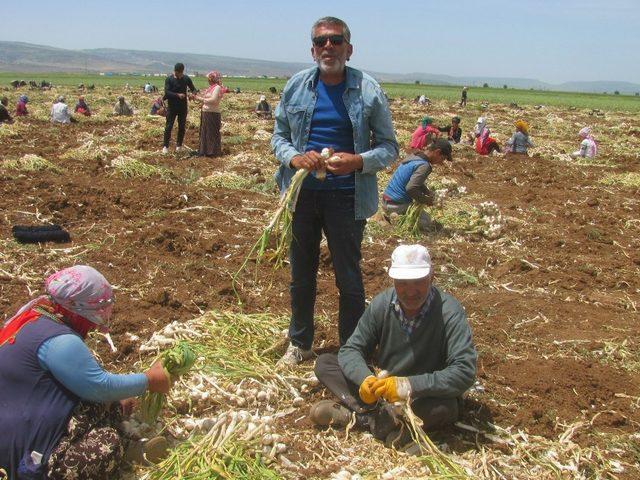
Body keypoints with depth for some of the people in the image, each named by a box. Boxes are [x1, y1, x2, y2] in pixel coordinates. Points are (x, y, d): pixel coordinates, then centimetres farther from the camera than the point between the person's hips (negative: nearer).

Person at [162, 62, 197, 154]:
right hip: (172, 107, -3)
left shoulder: (186, 78, 2)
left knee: (182, 127, 8)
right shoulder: (169, 79, -6)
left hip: (183, 107, 3)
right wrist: (177, 95, -29)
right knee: (169, 126, -3)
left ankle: (179, 145, 22)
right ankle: (165, 146, 4)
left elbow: (193, 89, 7)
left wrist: (193, 93, -18)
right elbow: (167, 92, -15)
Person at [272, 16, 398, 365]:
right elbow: (278, 136, 10)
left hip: (346, 199, -3)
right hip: (302, 194, 3)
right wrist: (294, 158, -12)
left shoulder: (368, 91, -6)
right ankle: (300, 344, 35)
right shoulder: (296, 86, 2)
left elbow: (389, 148, -1)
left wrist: (358, 162, -21)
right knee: (301, 276, 16)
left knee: (349, 280, 5)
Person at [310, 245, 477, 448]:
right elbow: (350, 350, -6)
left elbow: (464, 372, -31)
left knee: (445, 407, -38)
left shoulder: (449, 313, -23)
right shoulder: (382, 304, -11)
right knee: (324, 363, -7)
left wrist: (407, 386, -39)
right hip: (384, 383, 4)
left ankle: (364, 415, -25)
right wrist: (365, 379, -29)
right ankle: (379, 413, -26)